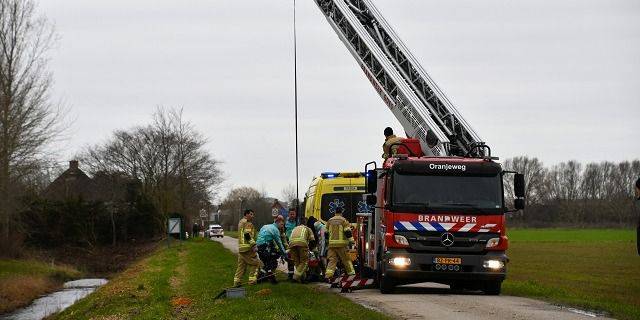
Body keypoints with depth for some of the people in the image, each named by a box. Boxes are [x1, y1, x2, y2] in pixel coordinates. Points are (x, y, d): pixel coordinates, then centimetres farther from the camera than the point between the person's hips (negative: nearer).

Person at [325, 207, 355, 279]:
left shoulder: (329, 221, 12)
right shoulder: (343, 220, -4)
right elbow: (348, 232, -10)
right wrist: (351, 241, -4)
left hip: (332, 243, 3)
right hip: (341, 243, -3)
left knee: (332, 260, 1)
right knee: (346, 259, 9)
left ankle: (328, 274, -14)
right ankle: (351, 272, 18)